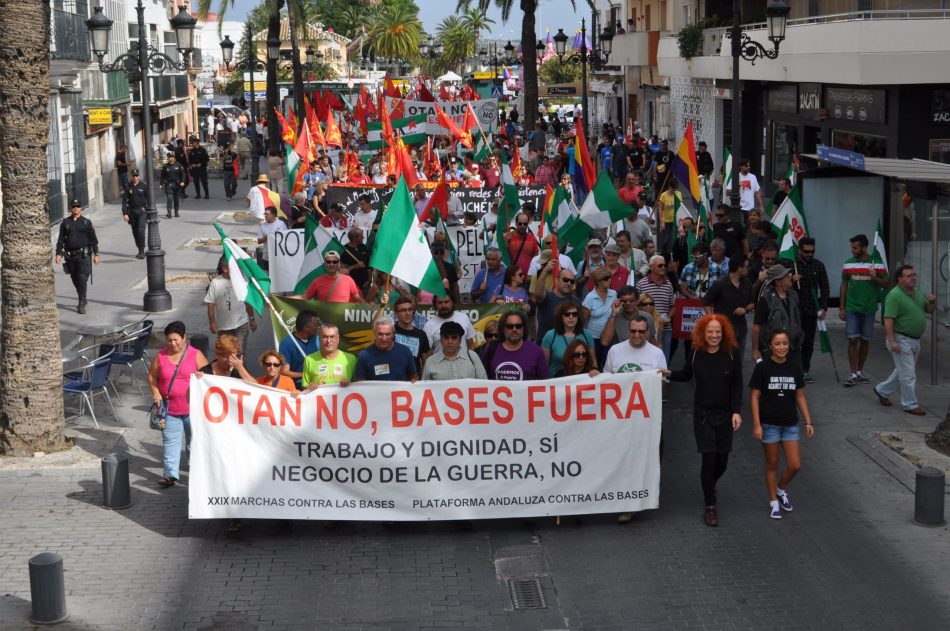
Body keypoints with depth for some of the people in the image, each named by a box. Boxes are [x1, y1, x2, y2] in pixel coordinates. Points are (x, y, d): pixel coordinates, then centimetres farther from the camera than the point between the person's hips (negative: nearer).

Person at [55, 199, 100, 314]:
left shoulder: (86, 222, 3)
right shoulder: (65, 223, 8)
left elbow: (93, 239, 4)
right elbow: (61, 240, 10)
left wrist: (96, 254, -1)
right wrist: (58, 254, 2)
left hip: (83, 255, -3)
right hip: (70, 256, 3)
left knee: (82, 279, -11)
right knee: (75, 279, 9)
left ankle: (82, 304, -9)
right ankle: (83, 300, 27)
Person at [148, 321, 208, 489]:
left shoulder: (196, 355, -6)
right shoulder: (161, 356, 0)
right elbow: (152, 376, 8)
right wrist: (155, 393, -7)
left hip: (192, 407, -1)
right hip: (170, 408, 1)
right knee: (170, 441, 2)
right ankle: (170, 474, 6)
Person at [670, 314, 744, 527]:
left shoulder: (732, 353, -7)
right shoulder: (696, 352, -4)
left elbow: (737, 385, -3)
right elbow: (686, 375, 11)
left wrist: (737, 411, -9)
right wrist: (669, 374, -7)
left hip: (725, 413, 1)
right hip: (703, 414, -1)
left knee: (722, 461, 6)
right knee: (709, 459, -6)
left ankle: (710, 486, 40)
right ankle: (710, 507, 6)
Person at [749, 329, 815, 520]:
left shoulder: (795, 368, 2)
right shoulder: (762, 368, -9)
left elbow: (800, 397, 9)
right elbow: (755, 397, -7)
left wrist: (808, 422, 7)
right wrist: (756, 424, -12)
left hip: (790, 424, 3)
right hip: (769, 424, -3)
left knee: (794, 465, 0)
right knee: (772, 464, 8)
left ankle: (781, 489, 29)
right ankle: (774, 502, 23)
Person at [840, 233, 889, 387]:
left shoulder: (878, 264, -1)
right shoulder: (848, 264, 4)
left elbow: (885, 283, 3)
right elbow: (843, 286, 9)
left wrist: (875, 278, -18)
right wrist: (841, 308, 7)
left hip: (869, 308, 0)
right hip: (852, 308, 0)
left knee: (865, 340, 9)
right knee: (852, 340, -7)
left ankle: (860, 372, 22)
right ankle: (854, 375, -4)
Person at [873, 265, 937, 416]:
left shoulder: (917, 293, 10)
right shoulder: (894, 295, -17)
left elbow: (929, 310, 19)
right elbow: (888, 320, -22)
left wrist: (933, 302, -4)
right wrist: (892, 341, -27)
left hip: (915, 340, 9)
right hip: (901, 340, -9)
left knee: (903, 371, 20)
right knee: (908, 375, -2)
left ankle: (882, 390, 35)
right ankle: (910, 404, 8)